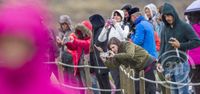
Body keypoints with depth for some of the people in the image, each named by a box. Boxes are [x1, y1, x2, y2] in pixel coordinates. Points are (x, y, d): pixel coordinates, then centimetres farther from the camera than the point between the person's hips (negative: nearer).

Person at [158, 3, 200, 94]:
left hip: (180, 64, -5)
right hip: (168, 66, 5)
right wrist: (160, 62, 4)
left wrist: (180, 45, -13)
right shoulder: (165, 30, 13)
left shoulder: (184, 27, -3)